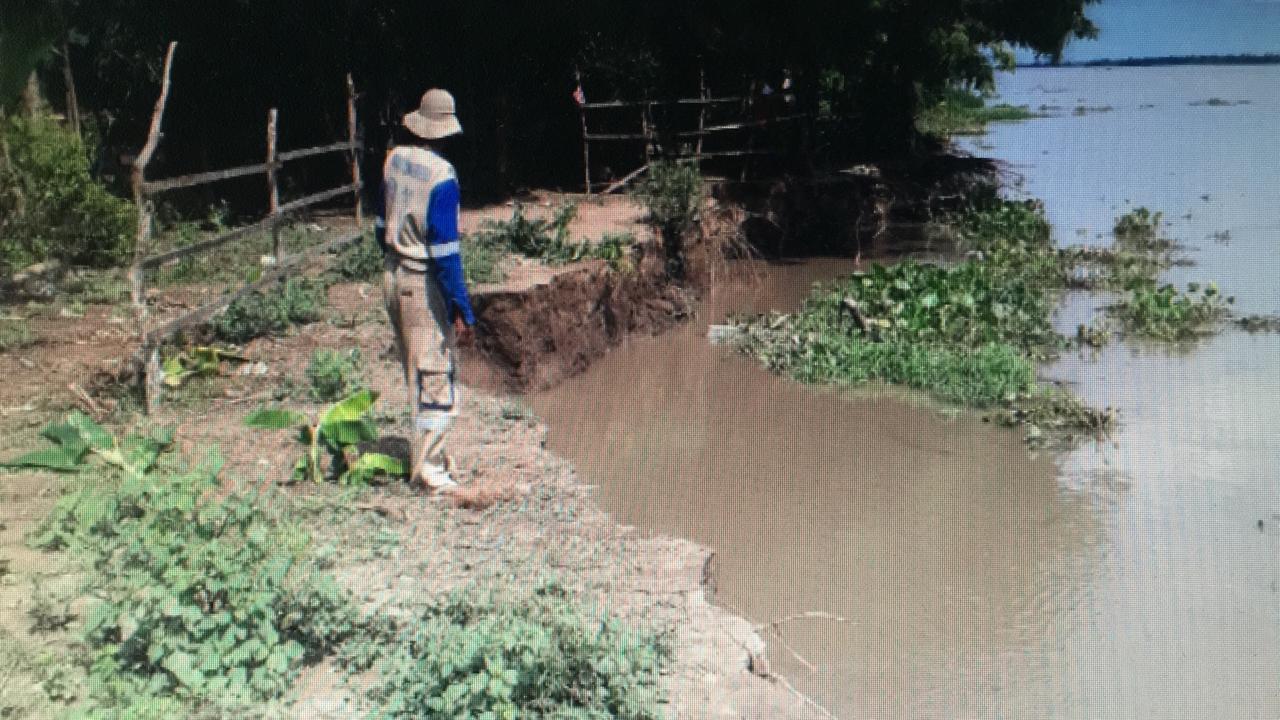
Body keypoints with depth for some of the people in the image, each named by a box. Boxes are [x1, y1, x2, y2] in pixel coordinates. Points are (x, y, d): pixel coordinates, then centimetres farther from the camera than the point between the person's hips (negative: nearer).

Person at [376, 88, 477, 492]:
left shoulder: (394, 159, 2)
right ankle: (428, 470, 9)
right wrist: (462, 311, -18)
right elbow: (444, 250, -21)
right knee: (437, 378, 2)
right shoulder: (441, 176, -20)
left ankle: (428, 455, 29)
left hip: (393, 277, 8)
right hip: (425, 285, -8)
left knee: (416, 374, 17)